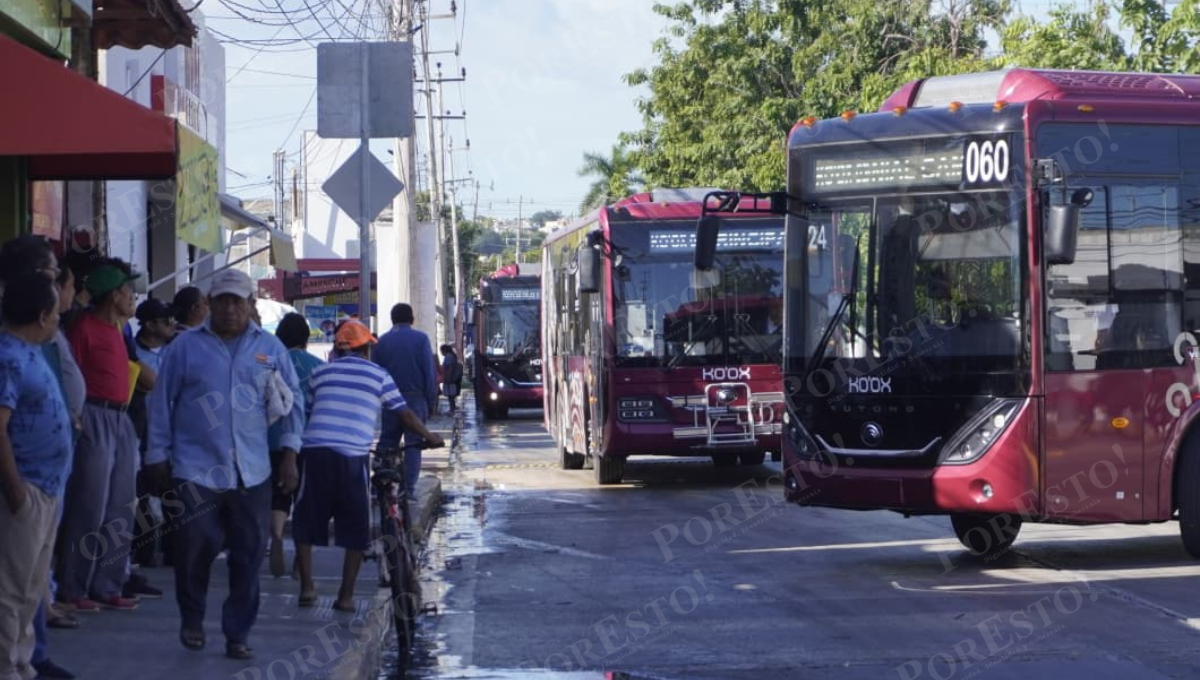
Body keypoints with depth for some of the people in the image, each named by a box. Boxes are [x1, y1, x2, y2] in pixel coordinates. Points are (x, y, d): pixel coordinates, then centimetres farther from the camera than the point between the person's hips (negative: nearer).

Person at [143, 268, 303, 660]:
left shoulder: (270, 349, 9)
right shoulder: (186, 346, 3)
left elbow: (292, 403, 14)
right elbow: (162, 404, 7)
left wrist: (290, 451, 5)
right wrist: (158, 456, 6)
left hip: (252, 474, 2)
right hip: (196, 470, -2)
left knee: (249, 557, 3)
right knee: (196, 547, -9)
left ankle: (237, 634, 14)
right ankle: (192, 619, 17)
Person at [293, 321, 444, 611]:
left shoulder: (320, 372, 15)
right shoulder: (378, 375, 11)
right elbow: (404, 413, 13)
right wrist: (430, 437, 28)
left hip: (315, 451, 1)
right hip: (353, 456, -1)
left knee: (306, 522, 13)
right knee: (356, 530, 10)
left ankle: (307, 586, 6)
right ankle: (346, 595, 8)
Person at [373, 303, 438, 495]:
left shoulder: (383, 341, 6)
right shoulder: (420, 339, -2)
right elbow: (430, 372, -5)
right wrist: (432, 401, 0)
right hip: (415, 398, -2)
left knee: (387, 441, 9)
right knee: (413, 443, 0)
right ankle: (409, 486, -6)